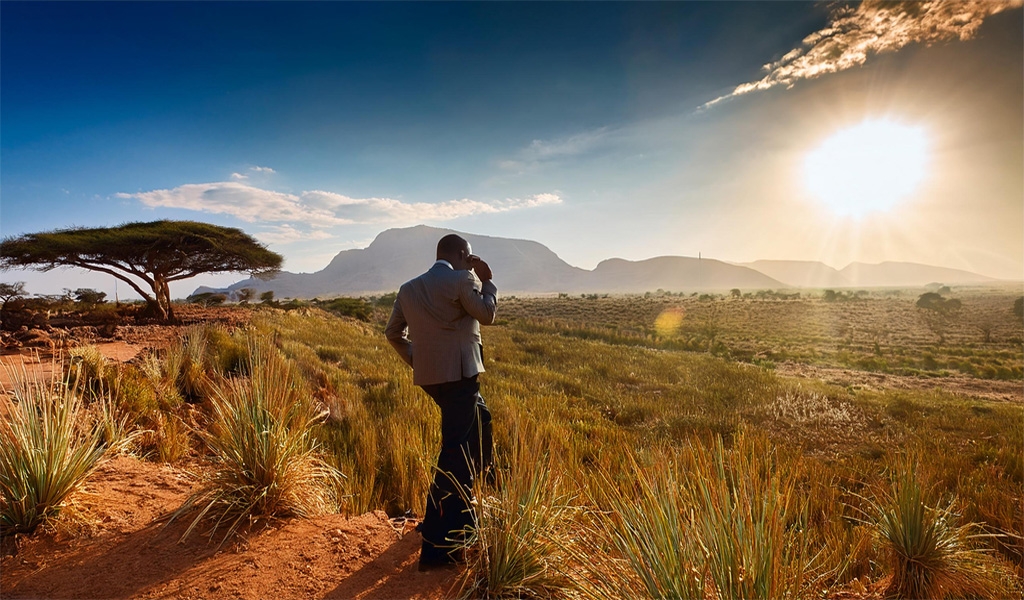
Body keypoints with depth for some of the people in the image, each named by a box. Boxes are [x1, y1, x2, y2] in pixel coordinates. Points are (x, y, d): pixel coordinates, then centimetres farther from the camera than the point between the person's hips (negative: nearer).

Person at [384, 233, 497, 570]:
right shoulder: (463, 280, -10)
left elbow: (393, 332, 15)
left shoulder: (409, 288, 11)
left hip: (428, 376, 9)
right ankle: (437, 547, 1)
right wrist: (487, 281, 12)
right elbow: (487, 314, 1)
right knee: (456, 456, -4)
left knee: (479, 419, 28)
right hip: (458, 375, -9)